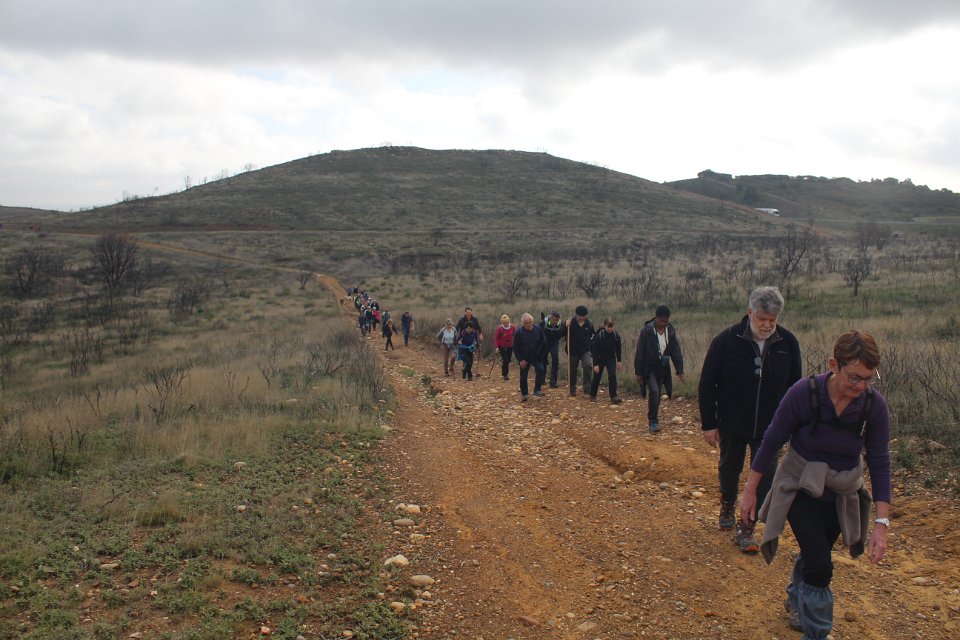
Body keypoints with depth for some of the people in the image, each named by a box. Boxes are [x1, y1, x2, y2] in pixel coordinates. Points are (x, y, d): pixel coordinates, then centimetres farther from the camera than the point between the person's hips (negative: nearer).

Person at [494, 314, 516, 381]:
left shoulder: (512, 327, -10)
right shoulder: (500, 328, -18)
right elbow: (496, 338, -11)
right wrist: (496, 347, -17)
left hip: (510, 346, 4)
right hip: (502, 346, -4)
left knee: (508, 360, 10)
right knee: (505, 359, -13)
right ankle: (505, 375, 0)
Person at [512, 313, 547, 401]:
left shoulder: (538, 329, -10)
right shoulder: (519, 332, -16)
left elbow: (543, 342, 1)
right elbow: (516, 347, -10)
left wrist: (540, 354, -4)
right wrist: (520, 359, -13)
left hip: (536, 357, 1)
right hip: (524, 358, -1)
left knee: (540, 369, -22)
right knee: (523, 376, 5)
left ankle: (537, 390, -15)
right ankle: (523, 394, 21)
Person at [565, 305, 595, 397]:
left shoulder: (588, 323, 0)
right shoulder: (571, 323, -8)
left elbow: (592, 336, 14)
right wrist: (566, 327, -21)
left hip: (585, 350, 1)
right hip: (573, 351, -1)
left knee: (588, 365, -22)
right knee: (573, 370, 8)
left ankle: (587, 388, -17)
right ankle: (572, 389, 27)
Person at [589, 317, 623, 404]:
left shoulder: (616, 335, -9)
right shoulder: (599, 335, -20)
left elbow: (618, 349, 4)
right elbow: (594, 351, -17)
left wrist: (619, 361, 4)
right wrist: (595, 364, -18)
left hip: (611, 358, 2)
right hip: (600, 359, -2)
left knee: (612, 376, -12)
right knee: (597, 377, 6)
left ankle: (614, 396, -7)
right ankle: (592, 395, 24)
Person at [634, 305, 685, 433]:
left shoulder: (671, 331, -1)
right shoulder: (646, 331, -14)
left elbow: (676, 352, 2)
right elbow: (640, 352, -10)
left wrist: (679, 371, -4)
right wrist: (638, 372, -9)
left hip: (663, 369, 4)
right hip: (649, 368, -4)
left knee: (657, 394, 10)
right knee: (654, 391, -20)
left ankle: (653, 420, 25)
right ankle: (653, 421, -12)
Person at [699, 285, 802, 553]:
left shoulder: (788, 343, -7)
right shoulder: (727, 340, -14)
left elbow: (795, 387, 6)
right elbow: (707, 385, -8)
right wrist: (709, 424, -9)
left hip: (769, 427, 1)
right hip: (732, 424, -1)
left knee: (765, 477, -2)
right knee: (729, 470, 17)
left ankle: (746, 526, 11)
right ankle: (727, 506, 45)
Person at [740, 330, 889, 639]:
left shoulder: (874, 405, -18)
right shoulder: (804, 393, -26)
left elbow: (879, 463, -11)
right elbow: (771, 442, -15)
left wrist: (882, 523, -15)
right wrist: (750, 492, -9)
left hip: (842, 494, 3)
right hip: (801, 487, -3)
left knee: (813, 555, 21)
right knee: (819, 564, -12)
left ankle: (795, 601, 51)